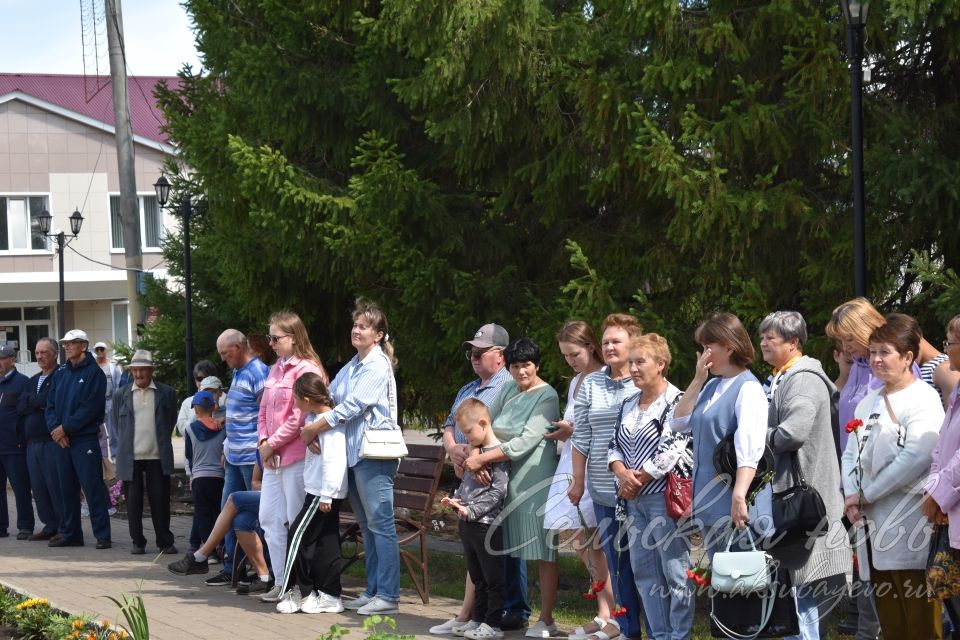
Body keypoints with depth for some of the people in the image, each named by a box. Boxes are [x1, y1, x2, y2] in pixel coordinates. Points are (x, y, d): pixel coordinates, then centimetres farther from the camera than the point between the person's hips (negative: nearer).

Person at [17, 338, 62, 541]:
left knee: (57, 486, -8)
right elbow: (21, 407, 8)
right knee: (38, 488, 8)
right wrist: (40, 402, -7)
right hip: (33, 442, 8)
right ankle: (50, 526, 15)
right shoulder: (33, 381, 21)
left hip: (52, 442, -8)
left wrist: (33, 401, -4)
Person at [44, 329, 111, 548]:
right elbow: (50, 405, 12)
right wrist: (55, 427, -6)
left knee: (93, 488, -8)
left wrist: (65, 428, -14)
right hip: (61, 440, 7)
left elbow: (91, 407, -14)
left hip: (85, 439, -7)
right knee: (67, 489, 10)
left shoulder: (93, 372, -6)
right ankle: (70, 533, 18)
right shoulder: (61, 373, 14)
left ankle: (102, 535, -6)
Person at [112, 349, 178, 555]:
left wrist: (162, 444, 9)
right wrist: (123, 447, 10)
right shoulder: (121, 394, 8)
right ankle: (137, 542, 11)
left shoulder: (167, 393, 5)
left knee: (160, 500, 0)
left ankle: (165, 542, 8)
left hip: (158, 457, -1)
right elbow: (117, 424, 16)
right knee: (133, 501, 2)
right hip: (130, 457, 1)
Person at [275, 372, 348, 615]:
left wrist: (326, 495, -23)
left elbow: (334, 461, -23)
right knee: (324, 542, 10)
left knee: (298, 536, -7)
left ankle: (293, 592, -2)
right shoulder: (314, 419, 13)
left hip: (324, 493, -10)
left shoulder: (329, 424, -18)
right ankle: (328, 595, 13)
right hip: (318, 492, 10)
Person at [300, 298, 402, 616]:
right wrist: (313, 428, -4)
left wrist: (316, 427, -13)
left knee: (380, 524, -8)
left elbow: (353, 406, -17)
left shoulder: (377, 366, -10)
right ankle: (373, 590, 18)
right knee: (367, 525, 12)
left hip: (374, 453, -9)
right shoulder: (351, 367, 18)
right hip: (354, 452, 9)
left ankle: (388, 596, -7)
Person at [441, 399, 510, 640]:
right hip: (467, 523, 9)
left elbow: (497, 491, -19)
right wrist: (456, 500, 2)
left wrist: (471, 510, -21)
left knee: (492, 577, 0)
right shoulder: (474, 451, 14)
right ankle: (478, 619, 25)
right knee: (477, 577, 17)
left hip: (487, 524, -9)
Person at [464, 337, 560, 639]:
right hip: (508, 479, 7)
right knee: (512, 549, 10)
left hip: (537, 479, -7)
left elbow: (525, 442, -16)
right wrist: (475, 454, -12)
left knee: (544, 551, -2)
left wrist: (483, 458, -16)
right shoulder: (508, 390, 13)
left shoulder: (547, 397, -8)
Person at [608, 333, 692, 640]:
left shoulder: (676, 402, -8)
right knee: (644, 572, 10)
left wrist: (636, 481, -10)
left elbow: (670, 452, -15)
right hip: (635, 500, 8)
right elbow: (615, 446, 14)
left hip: (665, 497, -8)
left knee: (675, 572, -4)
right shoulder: (629, 405, 15)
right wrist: (622, 473, -6)